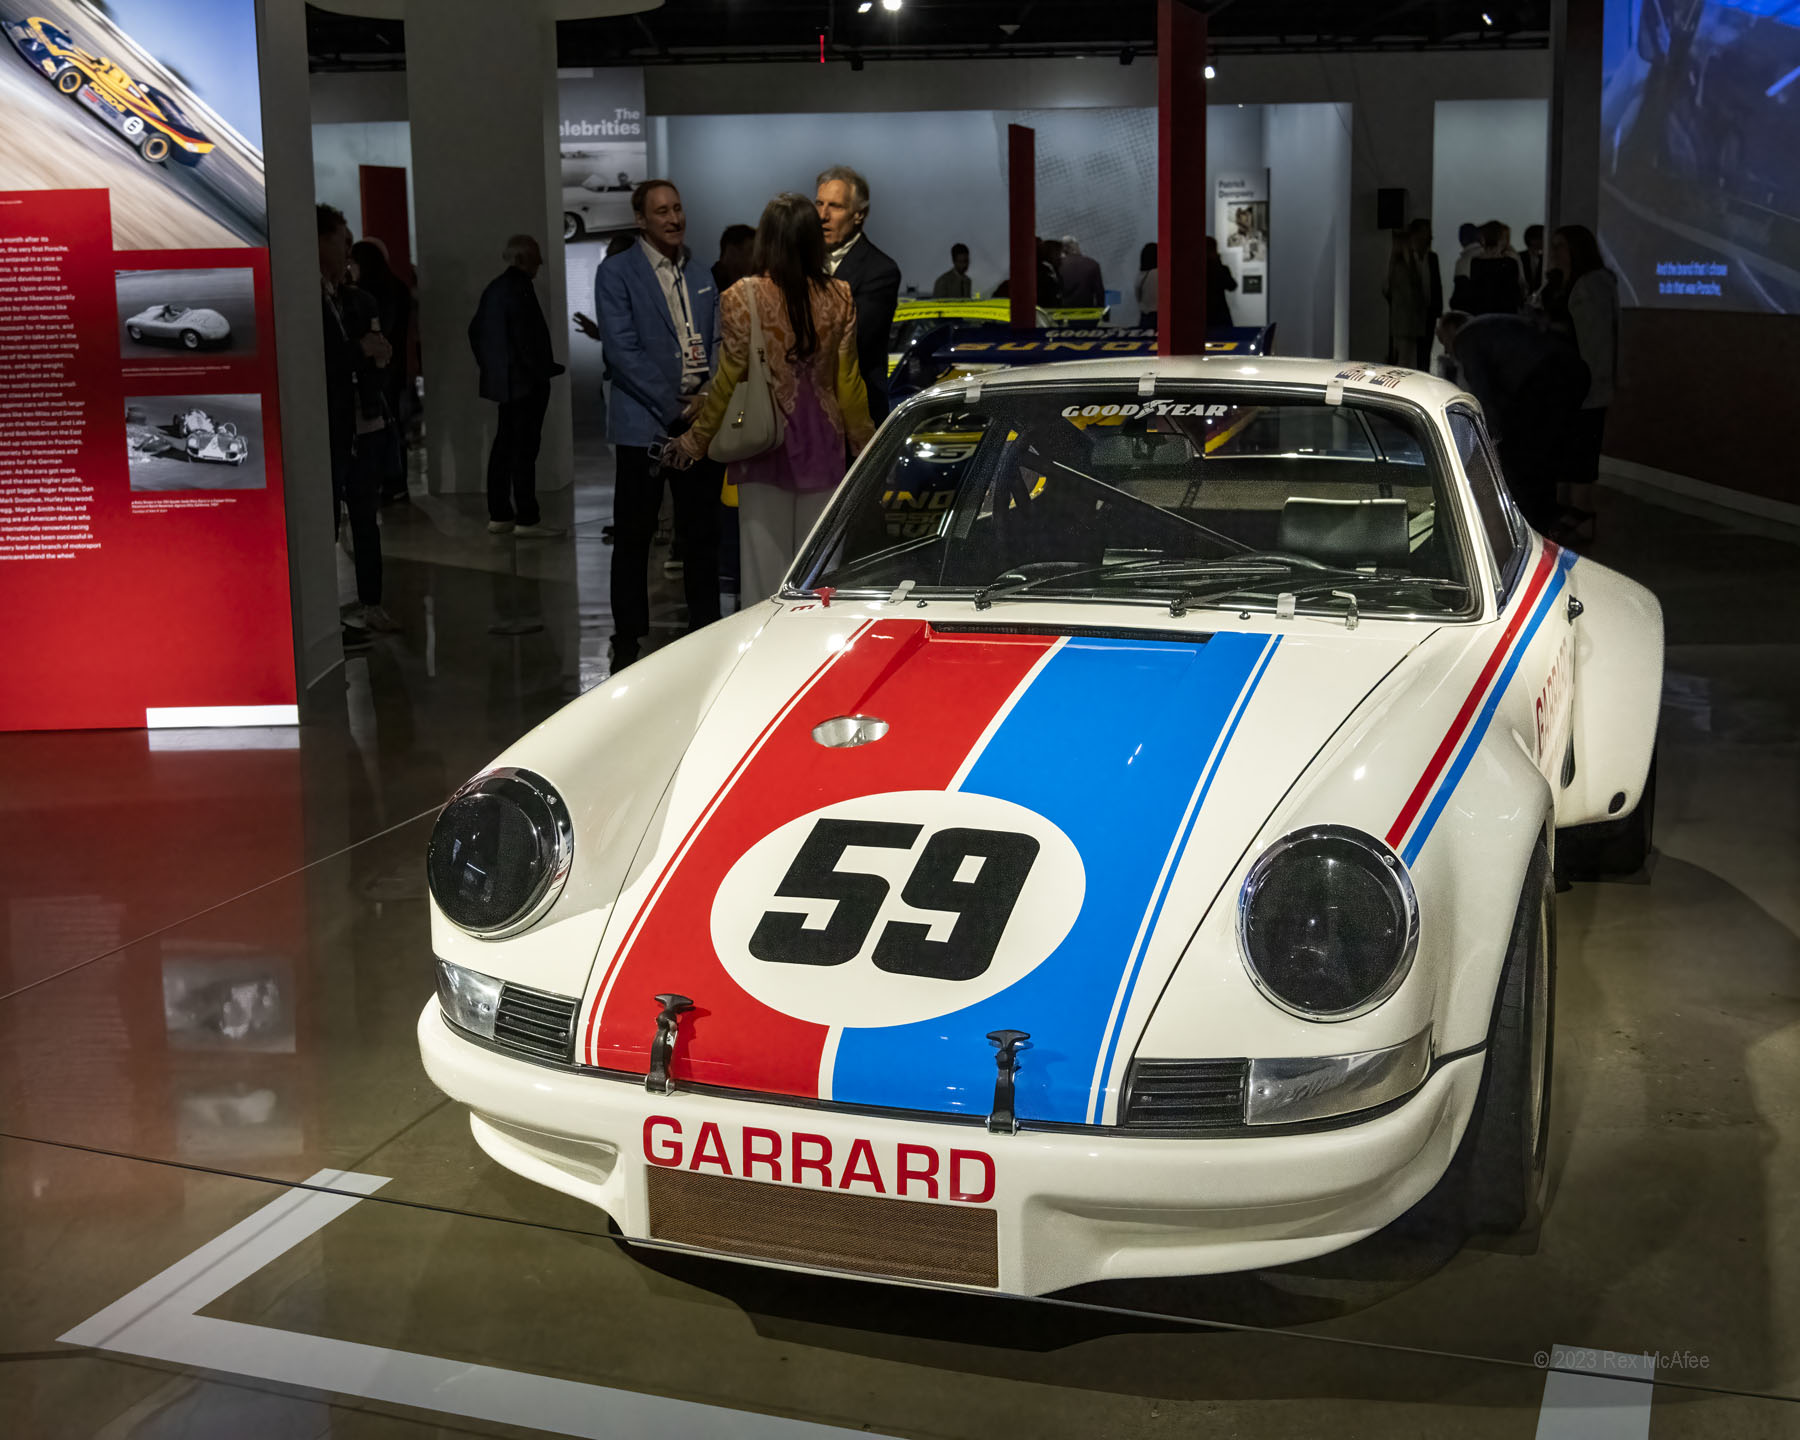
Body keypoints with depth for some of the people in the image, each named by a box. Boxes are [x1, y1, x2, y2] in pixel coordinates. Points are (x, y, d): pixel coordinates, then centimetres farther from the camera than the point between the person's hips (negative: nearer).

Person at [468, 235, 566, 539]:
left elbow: (475, 330, 17)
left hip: (502, 380, 9)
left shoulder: (494, 288, 13)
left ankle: (499, 516, 16)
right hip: (525, 380, -9)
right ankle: (527, 520, -6)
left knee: (504, 446, 12)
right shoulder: (519, 287, -14)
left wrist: (489, 365, 21)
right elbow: (525, 335, -21)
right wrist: (543, 370, -12)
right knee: (524, 449, -7)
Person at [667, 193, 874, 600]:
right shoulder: (838, 298, -1)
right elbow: (848, 382, 3)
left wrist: (695, 441, 5)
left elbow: (729, 379, -6)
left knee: (766, 561, 3)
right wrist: (864, 441, 16)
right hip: (822, 444, 2)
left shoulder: (742, 297, -8)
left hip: (764, 445, -2)